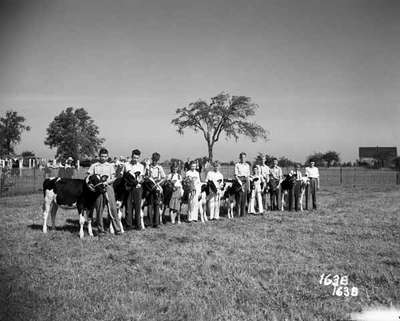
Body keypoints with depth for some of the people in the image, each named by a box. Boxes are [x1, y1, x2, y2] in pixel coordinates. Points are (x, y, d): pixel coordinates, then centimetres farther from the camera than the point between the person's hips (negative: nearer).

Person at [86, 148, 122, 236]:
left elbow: (113, 179, 8)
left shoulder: (110, 166, 15)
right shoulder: (94, 166, 12)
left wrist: (107, 182, -10)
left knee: (113, 208, -5)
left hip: (108, 187, 0)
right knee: (99, 209, 0)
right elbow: (88, 177, 7)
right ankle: (101, 229, 10)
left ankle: (117, 229, -2)